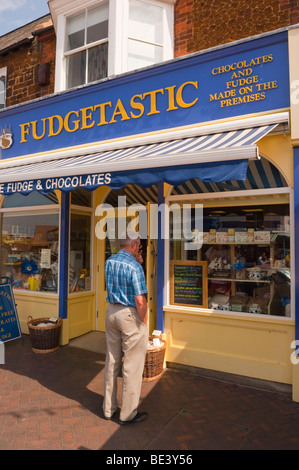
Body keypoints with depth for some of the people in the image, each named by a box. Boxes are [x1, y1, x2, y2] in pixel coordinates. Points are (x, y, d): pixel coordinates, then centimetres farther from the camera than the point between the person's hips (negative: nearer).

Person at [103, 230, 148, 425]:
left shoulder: (109, 262, 4)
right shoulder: (135, 267, -19)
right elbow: (140, 300, -22)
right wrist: (144, 321, -7)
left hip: (111, 312, 8)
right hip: (130, 315, -7)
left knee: (112, 362, 18)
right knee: (132, 366, 6)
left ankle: (109, 408, 32)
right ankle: (128, 414, 19)